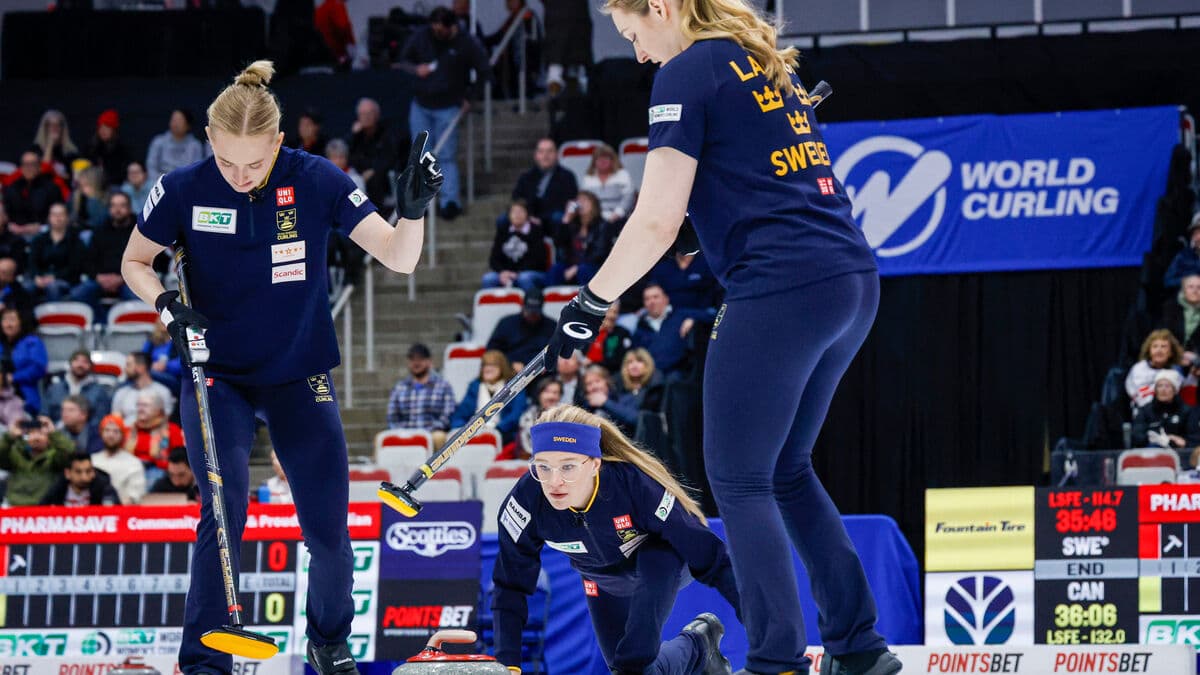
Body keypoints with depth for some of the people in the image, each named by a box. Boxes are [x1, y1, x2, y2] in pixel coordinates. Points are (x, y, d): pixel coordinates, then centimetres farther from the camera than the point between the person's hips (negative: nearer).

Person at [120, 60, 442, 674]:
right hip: (215, 377, -1)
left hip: (300, 378, 1)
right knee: (224, 509, -17)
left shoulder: (317, 181, -15)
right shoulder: (185, 190, -14)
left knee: (329, 528, 2)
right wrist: (169, 306, -16)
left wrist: (412, 209, -34)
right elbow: (135, 263, 3)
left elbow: (398, 259, -14)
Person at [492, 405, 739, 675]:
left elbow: (711, 559, -33)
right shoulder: (527, 498, -34)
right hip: (603, 578, 4)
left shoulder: (637, 484, -41)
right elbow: (510, 588, -19)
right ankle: (697, 647, 34)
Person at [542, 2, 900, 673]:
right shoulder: (768, 63, 21)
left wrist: (593, 300, 0)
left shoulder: (688, 72, -5)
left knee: (739, 480, -1)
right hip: (854, 281, 9)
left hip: (781, 289, -8)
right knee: (786, 469, 18)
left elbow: (658, 221, -10)